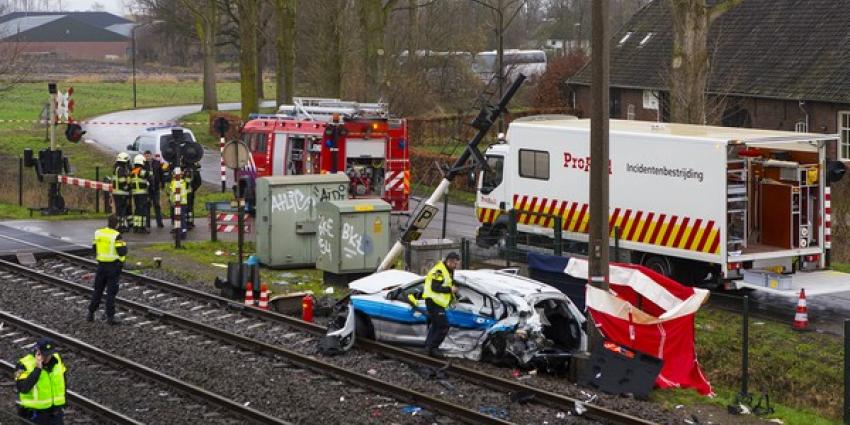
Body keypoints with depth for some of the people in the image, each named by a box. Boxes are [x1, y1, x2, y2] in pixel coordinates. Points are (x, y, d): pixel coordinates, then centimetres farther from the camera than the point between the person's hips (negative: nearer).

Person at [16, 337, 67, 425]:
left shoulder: (56, 360, -1)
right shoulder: (24, 365, -18)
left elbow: (62, 379, 15)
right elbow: (23, 388, -30)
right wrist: (37, 369, -30)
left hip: (55, 411, 5)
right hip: (35, 413, -5)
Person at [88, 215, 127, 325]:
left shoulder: (98, 233, 1)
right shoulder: (116, 235, -16)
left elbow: (95, 248, 10)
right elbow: (122, 252, -19)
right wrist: (124, 245, 1)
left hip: (101, 265, 5)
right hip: (114, 266, -5)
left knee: (98, 290, 16)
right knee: (111, 292, 0)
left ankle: (91, 314, 18)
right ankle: (110, 317, 0)